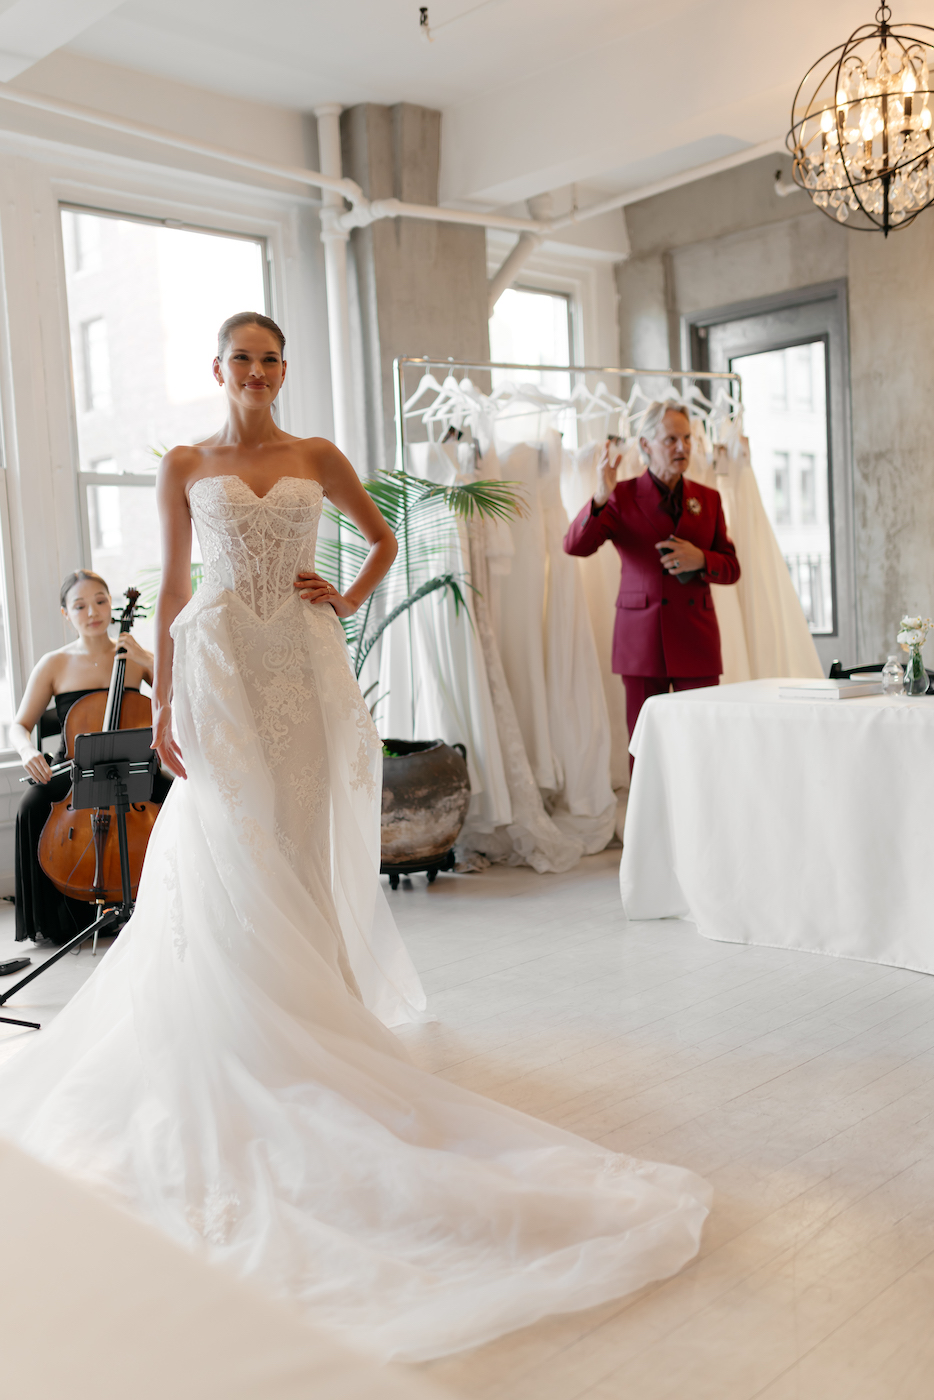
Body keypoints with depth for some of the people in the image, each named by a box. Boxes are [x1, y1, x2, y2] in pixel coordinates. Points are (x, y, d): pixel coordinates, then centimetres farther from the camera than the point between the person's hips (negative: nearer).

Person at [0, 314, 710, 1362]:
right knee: (230, 860, -3)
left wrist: (349, 600, 4)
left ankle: (313, 1022, 18)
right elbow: (171, 588, 6)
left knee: (304, 852, 3)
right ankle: (244, 1049, 10)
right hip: (221, 669, -1)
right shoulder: (184, 468, 7)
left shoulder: (318, 458, 10)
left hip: (305, 668, 1)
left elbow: (383, 537, 22)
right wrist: (163, 702, 1)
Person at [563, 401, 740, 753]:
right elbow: (575, 545, -12)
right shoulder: (623, 497, 2)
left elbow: (731, 568, 12)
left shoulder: (707, 499, 12)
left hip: (696, 640, 2)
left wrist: (700, 560, -10)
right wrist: (600, 497, -28)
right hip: (641, 639, -2)